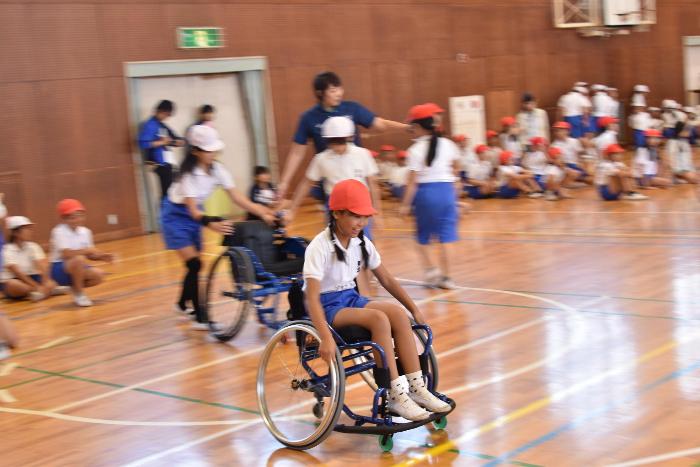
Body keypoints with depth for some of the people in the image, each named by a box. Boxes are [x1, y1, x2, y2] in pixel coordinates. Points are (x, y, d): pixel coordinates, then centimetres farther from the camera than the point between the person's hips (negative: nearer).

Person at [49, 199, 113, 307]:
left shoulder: (85, 231, 2)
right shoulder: (59, 232, -19)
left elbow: (89, 255, 7)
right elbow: (66, 254, -31)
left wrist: (101, 256, -12)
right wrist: (87, 250, -33)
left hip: (77, 269, 7)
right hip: (60, 270, -7)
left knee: (98, 275, -19)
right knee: (79, 259, -36)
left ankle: (75, 288, 10)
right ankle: (78, 294, -15)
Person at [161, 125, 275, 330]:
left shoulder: (217, 169, -12)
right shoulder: (188, 174, -29)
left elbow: (238, 198, -13)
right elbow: (192, 210, -35)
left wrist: (263, 214, -25)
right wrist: (212, 224, -54)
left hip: (195, 214, 6)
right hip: (176, 215, -6)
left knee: (194, 263, 11)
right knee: (194, 263, -15)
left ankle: (183, 304, 36)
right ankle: (200, 318, -12)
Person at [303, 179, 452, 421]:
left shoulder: (362, 243, 1)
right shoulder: (320, 247, -20)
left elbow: (387, 280, 8)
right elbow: (312, 297, -29)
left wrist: (414, 309, 1)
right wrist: (326, 338, -41)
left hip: (350, 298, 7)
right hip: (326, 305, -6)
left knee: (398, 313, -20)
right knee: (379, 318, -30)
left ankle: (416, 387, -15)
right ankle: (396, 395, -24)